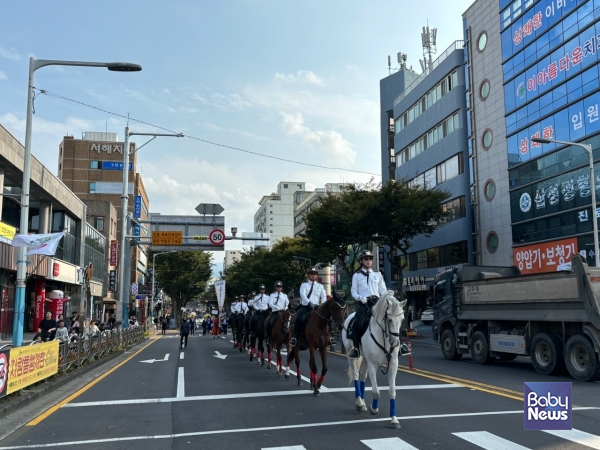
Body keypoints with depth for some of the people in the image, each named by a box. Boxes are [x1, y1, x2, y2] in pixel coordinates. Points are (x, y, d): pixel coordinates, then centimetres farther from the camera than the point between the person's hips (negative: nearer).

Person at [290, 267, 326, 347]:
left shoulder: (320, 286, 14)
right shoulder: (304, 285, 7)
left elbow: (324, 296, 3)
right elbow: (302, 294, -11)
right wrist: (309, 303, -29)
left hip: (316, 307, 3)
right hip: (304, 306, -3)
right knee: (299, 318, -29)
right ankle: (294, 337, -23)